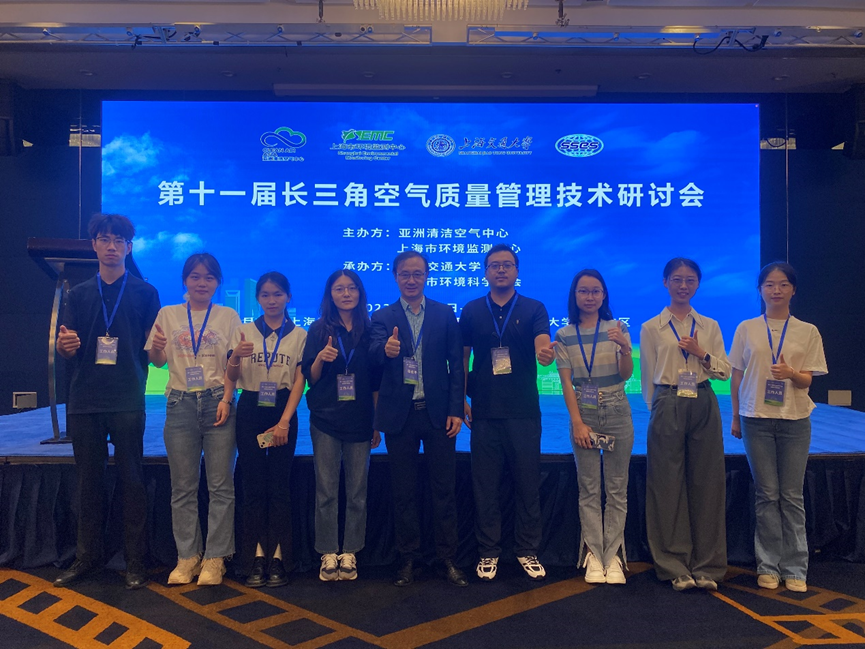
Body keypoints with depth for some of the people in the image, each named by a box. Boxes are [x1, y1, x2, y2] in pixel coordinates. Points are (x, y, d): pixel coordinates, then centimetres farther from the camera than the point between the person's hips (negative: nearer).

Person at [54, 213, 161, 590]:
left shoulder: (144, 293, 6)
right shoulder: (79, 294, 13)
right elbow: (66, 351, 10)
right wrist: (65, 345, -13)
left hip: (127, 400, -3)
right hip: (84, 400, 3)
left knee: (131, 479, 0)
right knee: (88, 480, 9)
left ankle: (135, 561, 8)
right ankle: (87, 556, 21)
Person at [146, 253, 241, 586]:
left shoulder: (229, 316, 6)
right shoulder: (168, 314, 9)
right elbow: (158, 361, 8)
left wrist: (226, 400, -9)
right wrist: (156, 348, -14)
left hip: (218, 403, -1)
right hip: (180, 405, 1)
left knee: (221, 484, -1)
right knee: (183, 487, 6)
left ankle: (215, 558, 8)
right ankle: (188, 556, 16)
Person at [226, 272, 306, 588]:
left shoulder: (299, 335, 3)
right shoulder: (244, 332, 6)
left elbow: (299, 381, -2)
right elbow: (231, 379, 4)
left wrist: (284, 422, -12)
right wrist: (236, 356, -18)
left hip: (283, 412, -1)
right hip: (250, 411, 1)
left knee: (279, 485, 0)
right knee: (253, 485, 3)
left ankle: (278, 558, 6)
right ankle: (256, 557, 9)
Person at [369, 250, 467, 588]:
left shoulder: (445, 314, 6)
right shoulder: (383, 317, 6)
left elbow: (456, 364, 3)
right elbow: (374, 352, -12)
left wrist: (456, 410, -5)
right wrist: (386, 349, -36)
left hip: (437, 412, 0)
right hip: (399, 414, 0)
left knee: (445, 488, 5)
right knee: (403, 490, 9)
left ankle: (447, 557, 17)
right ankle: (408, 558, 22)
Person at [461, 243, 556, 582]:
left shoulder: (533, 309, 3)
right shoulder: (471, 311, 7)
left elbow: (542, 347, -12)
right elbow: (462, 359, 10)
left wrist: (546, 353, -35)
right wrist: (462, 399, 2)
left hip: (524, 412, -1)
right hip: (485, 412, 1)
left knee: (528, 484, 6)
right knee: (485, 486, 7)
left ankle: (527, 551, 21)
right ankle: (488, 552, 21)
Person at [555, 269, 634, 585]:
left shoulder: (617, 328, 1)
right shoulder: (564, 336, 3)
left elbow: (626, 374, -7)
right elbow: (566, 382, -1)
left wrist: (625, 348, -27)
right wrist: (577, 422, -9)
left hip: (617, 414, 0)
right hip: (584, 415, 0)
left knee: (617, 488, 3)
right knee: (589, 489, 3)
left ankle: (613, 556, 10)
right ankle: (593, 556, 9)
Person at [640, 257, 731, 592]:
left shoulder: (709, 326, 11)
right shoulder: (651, 328, 3)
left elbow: (725, 371, 8)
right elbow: (649, 378, 5)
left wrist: (702, 354, -7)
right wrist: (662, 409, 3)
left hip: (704, 406, 3)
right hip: (667, 407, -2)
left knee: (706, 483, 5)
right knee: (669, 485, 2)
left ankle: (706, 565, 17)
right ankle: (675, 566, 14)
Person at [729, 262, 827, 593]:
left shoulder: (808, 331, 5)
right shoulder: (746, 329, 5)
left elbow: (807, 379, 2)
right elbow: (736, 376, 8)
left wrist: (791, 373, -20)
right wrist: (735, 418, 8)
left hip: (794, 420, 0)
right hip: (756, 418, 0)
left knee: (792, 495, 3)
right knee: (767, 494, 4)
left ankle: (794, 569, 13)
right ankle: (768, 566, 13)